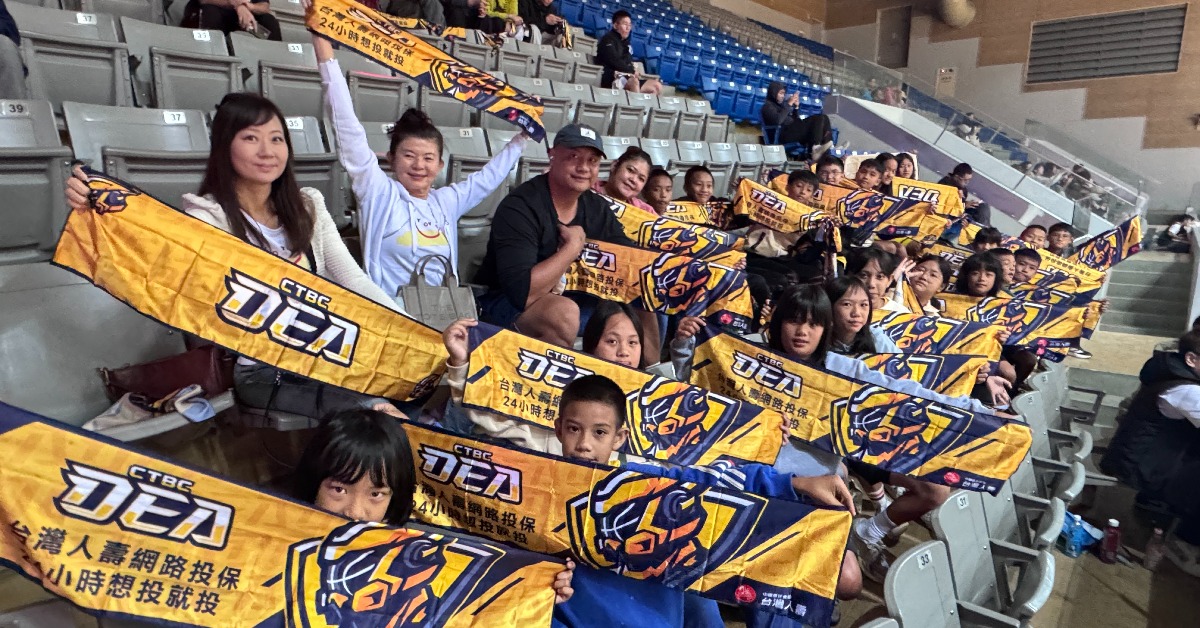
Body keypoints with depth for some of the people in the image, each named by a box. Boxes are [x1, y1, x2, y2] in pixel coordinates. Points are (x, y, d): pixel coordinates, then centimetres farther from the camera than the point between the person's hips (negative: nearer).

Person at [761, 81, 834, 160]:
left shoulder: (781, 105, 27)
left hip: (793, 129, 8)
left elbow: (795, 120, 26)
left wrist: (796, 106, 12)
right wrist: (789, 104, -11)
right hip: (784, 134, -8)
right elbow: (778, 120, -17)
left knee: (823, 117, -7)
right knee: (818, 119, -20)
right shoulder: (768, 106, 3)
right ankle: (815, 149, -30)